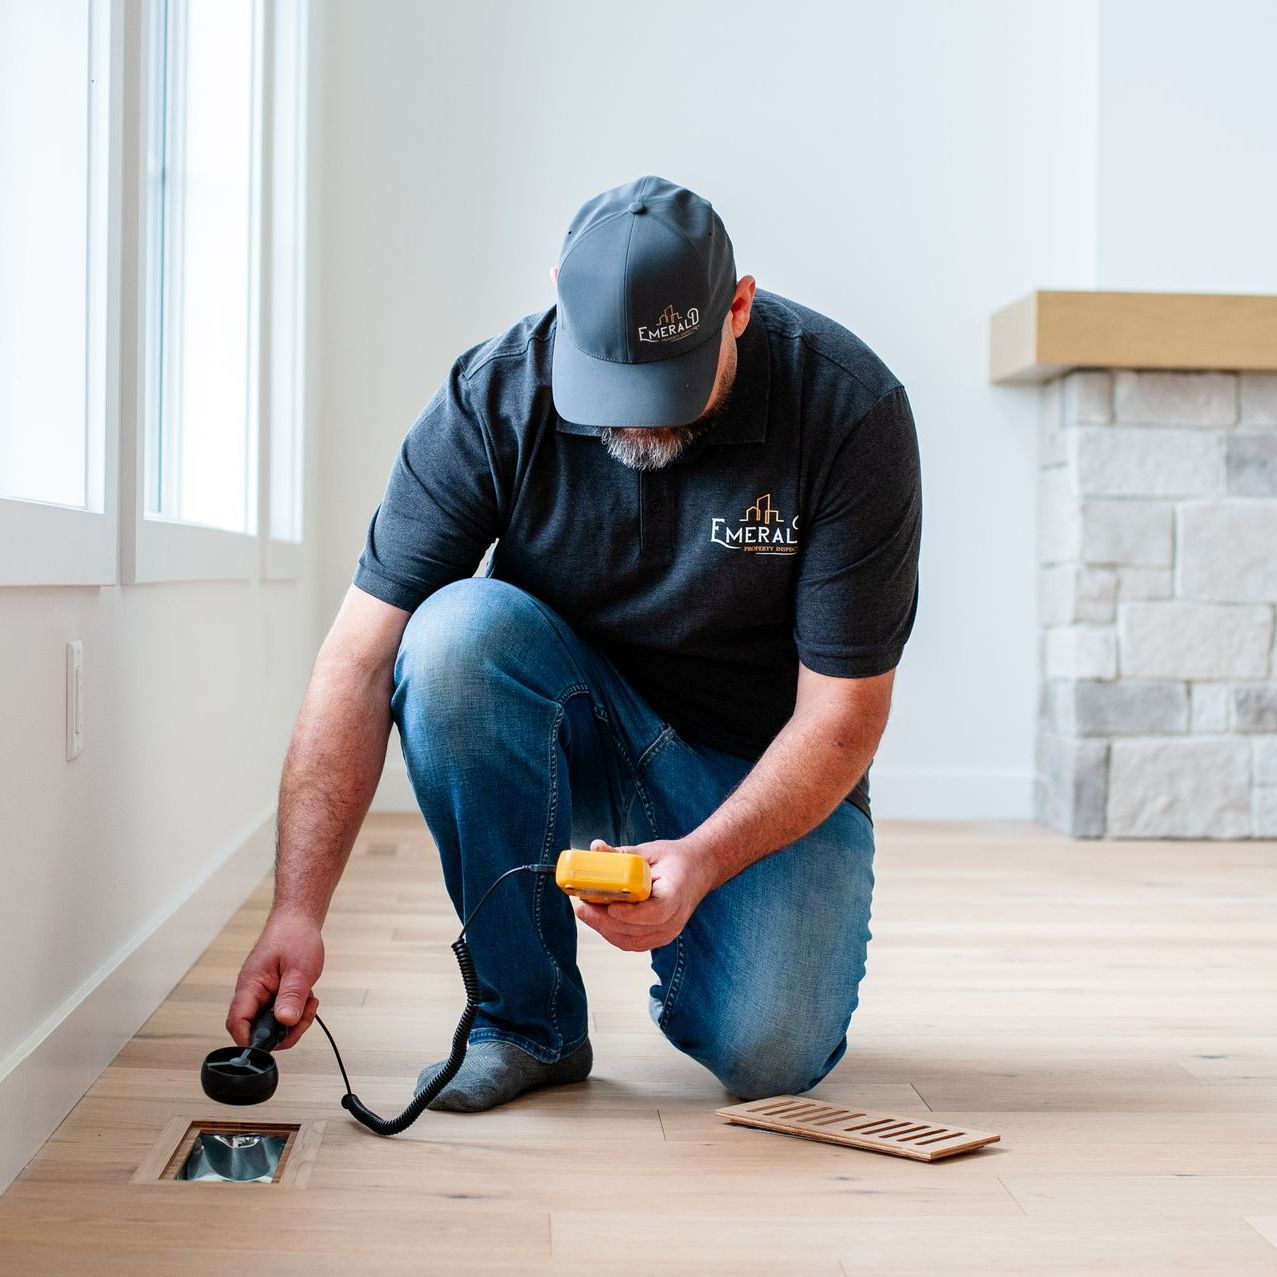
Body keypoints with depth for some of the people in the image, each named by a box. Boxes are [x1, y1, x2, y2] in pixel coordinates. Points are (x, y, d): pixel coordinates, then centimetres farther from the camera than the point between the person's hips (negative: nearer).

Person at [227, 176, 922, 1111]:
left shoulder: (850, 411, -22)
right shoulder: (492, 400, -19)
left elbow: (842, 713, -18)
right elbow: (363, 658, -21)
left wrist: (700, 861, -33)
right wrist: (298, 912, -29)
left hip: (769, 772, -1)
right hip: (577, 739, 2)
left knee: (769, 1052, -26)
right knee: (460, 629, -31)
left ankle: (694, 940, 13)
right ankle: (526, 1014, -14)